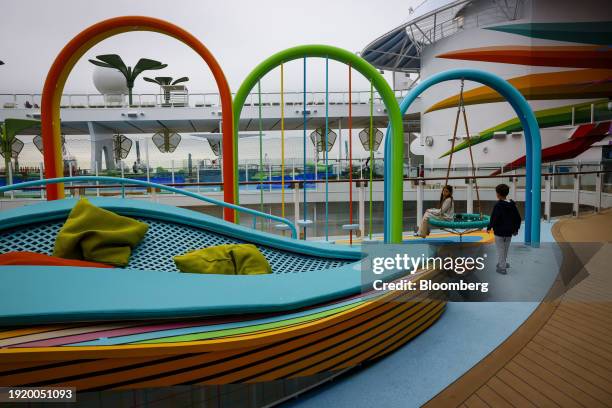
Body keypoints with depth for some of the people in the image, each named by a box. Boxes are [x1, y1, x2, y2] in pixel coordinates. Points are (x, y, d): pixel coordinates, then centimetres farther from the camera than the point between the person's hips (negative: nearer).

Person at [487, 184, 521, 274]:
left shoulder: (498, 205, -17)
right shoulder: (512, 204, 2)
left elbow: (494, 218, -19)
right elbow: (518, 218, 8)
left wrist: (489, 228, -5)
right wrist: (516, 229, 19)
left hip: (499, 232, -6)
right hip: (509, 232, 6)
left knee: (500, 249, 3)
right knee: (505, 249, 19)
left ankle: (502, 267, 7)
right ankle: (502, 264, 34)